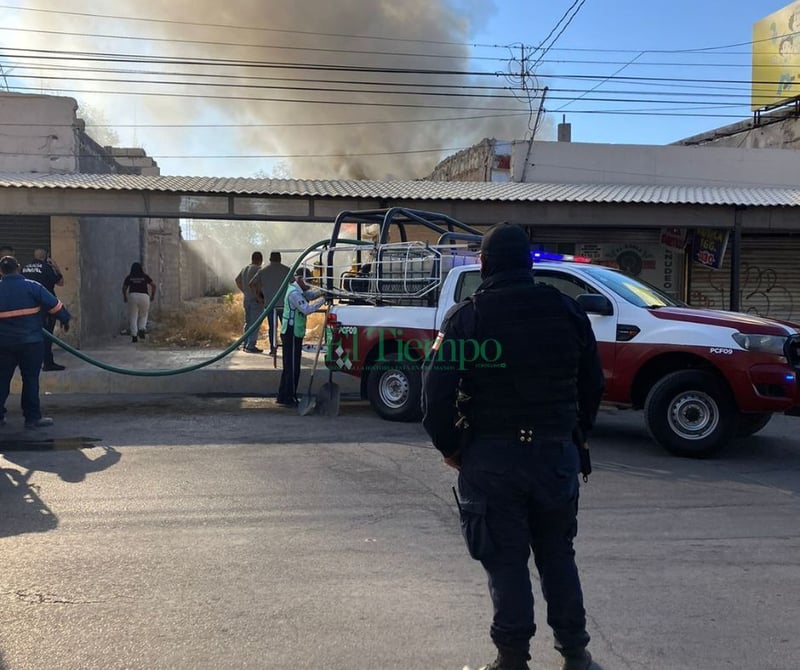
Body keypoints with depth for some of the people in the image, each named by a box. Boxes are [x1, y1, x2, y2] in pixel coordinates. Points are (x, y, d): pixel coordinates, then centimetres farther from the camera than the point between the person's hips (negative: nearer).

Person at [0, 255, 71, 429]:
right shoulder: (32, 286, -9)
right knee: (30, 379, 2)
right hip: (30, 342, -3)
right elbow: (54, 305, -8)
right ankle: (33, 417, 4)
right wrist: (65, 319, 8)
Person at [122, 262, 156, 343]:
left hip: (132, 296, 0)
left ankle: (134, 335, -5)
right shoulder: (145, 276, 9)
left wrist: (125, 297, 20)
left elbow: (124, 288, 6)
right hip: (144, 296, 0)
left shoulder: (129, 277, 10)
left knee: (133, 317, 4)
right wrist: (153, 295, 12)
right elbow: (153, 285, 3)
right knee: (143, 315, 16)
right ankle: (142, 328, -9)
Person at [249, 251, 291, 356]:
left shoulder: (263, 271, 8)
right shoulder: (286, 270, 0)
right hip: (283, 303, -2)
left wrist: (258, 298, 10)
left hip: (269, 304, 2)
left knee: (272, 327, 7)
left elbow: (251, 284, 5)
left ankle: (272, 348, 5)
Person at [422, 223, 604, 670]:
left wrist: (449, 447, 2)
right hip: (557, 452, 4)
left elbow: (438, 389, -11)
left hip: (492, 456, -3)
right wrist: (577, 435, 22)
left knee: (506, 559, 6)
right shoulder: (567, 311, 4)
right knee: (558, 555, 17)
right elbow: (593, 383, 10)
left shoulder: (466, 317, -7)